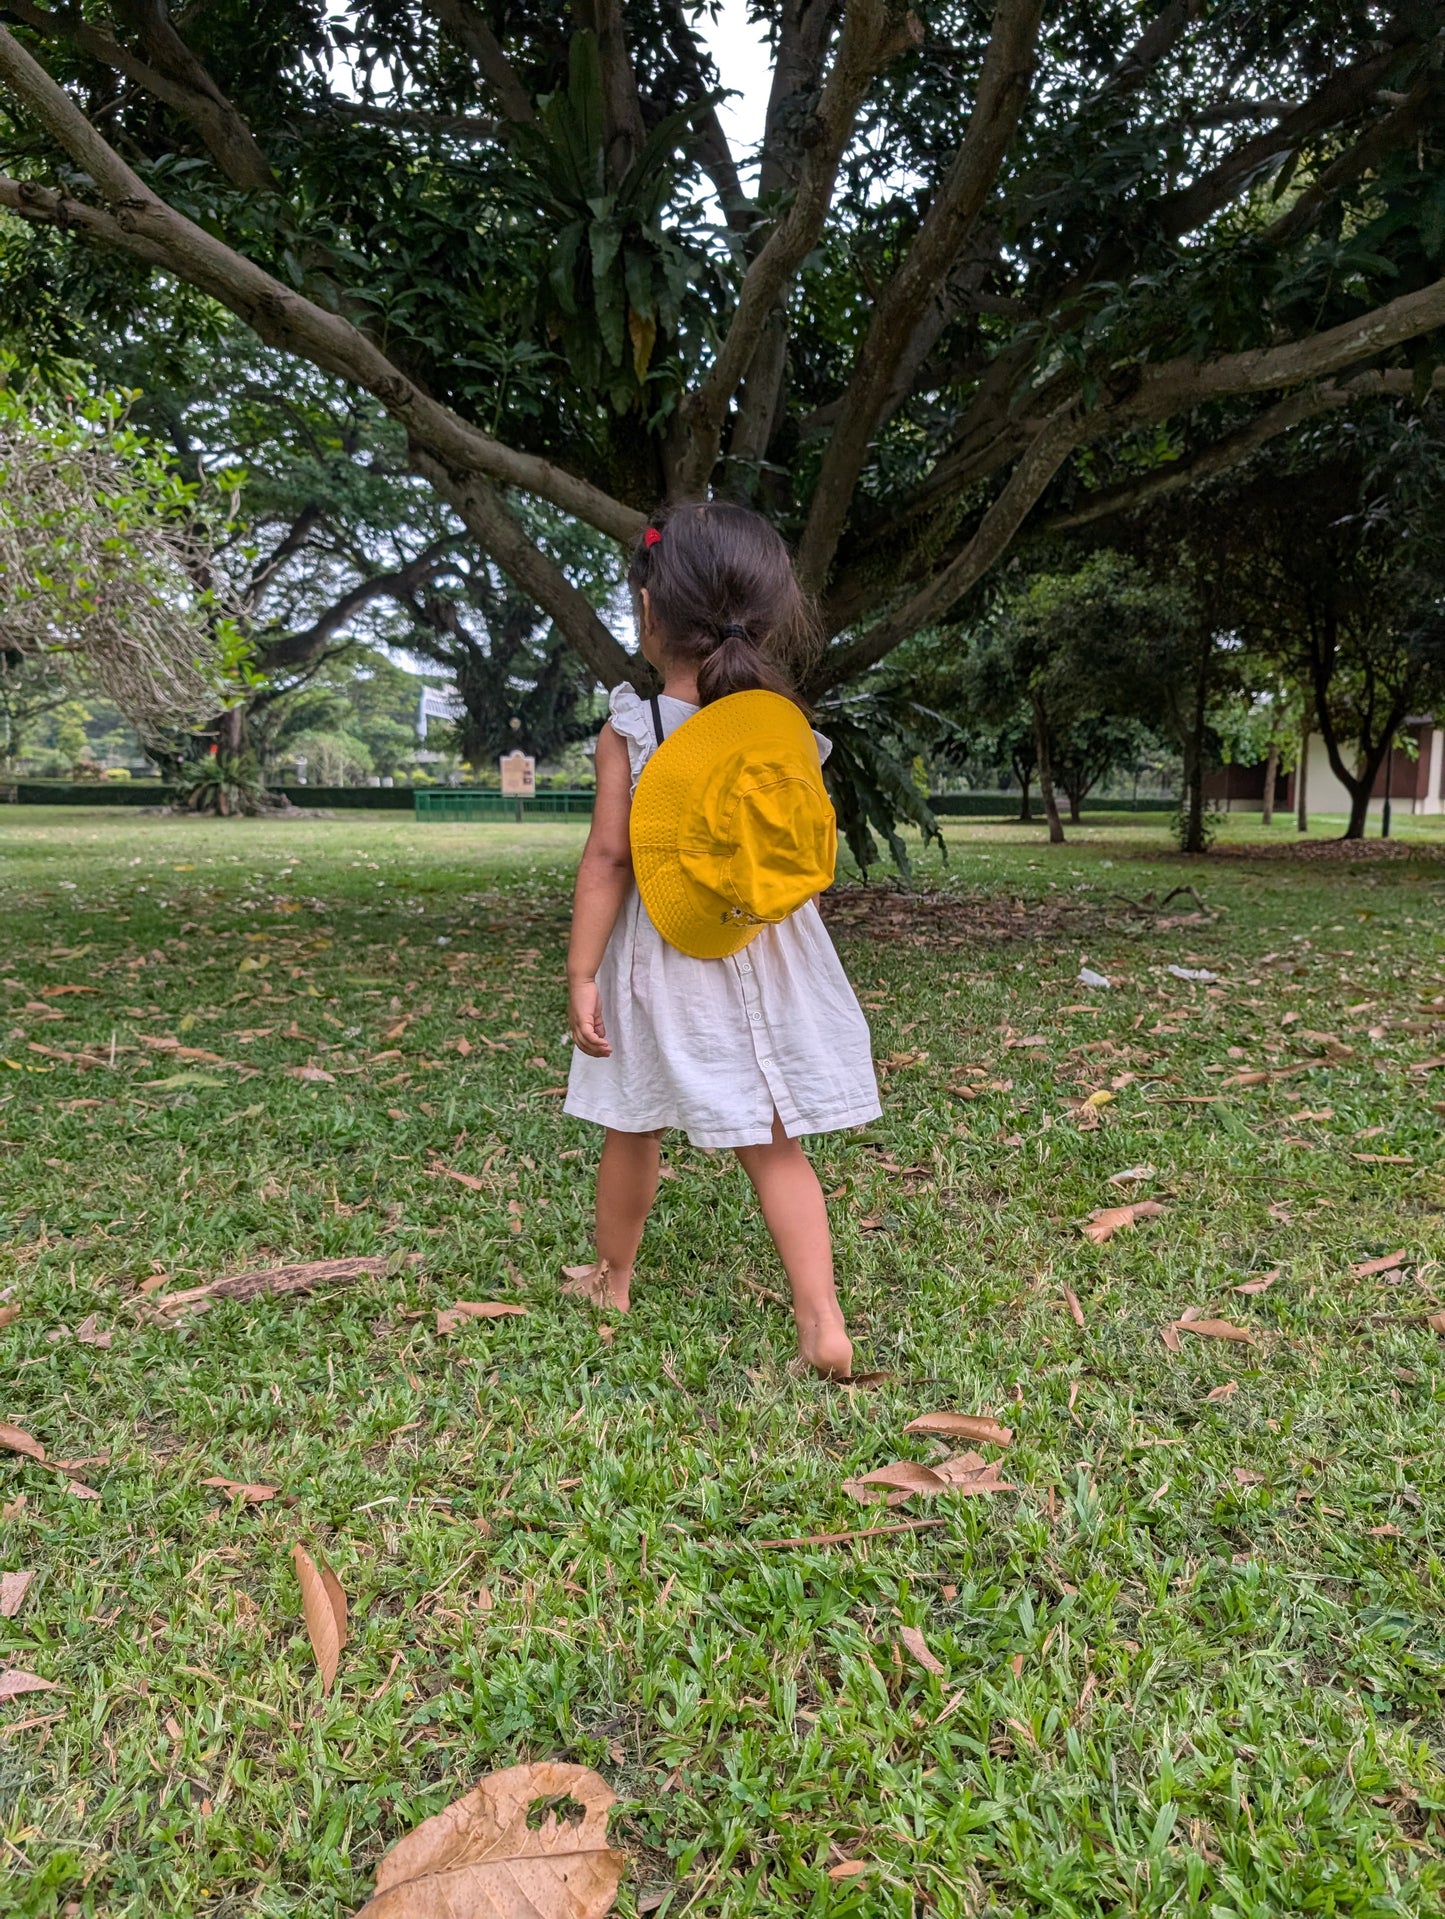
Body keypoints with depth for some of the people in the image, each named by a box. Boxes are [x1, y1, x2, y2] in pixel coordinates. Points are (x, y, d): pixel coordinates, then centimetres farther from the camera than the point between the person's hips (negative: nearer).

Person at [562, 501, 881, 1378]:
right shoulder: (790, 732, -4)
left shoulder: (629, 729, -11)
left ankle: (610, 1279, 37)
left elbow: (608, 857, -12)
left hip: (658, 961, -1)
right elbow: (813, 859, 1)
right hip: (768, 960, 2)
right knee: (776, 1145, 9)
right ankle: (823, 1320, 3)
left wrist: (582, 974, -8)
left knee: (634, 1132, 17)